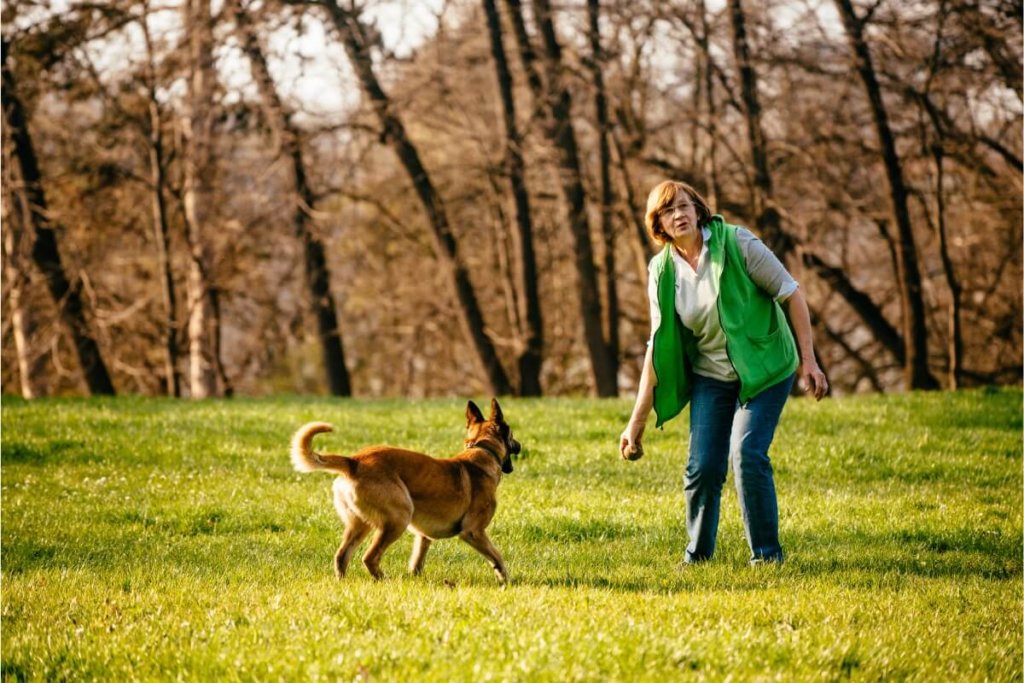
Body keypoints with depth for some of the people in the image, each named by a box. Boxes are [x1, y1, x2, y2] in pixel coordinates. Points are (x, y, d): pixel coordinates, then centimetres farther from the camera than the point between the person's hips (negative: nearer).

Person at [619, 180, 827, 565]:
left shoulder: (736, 244, -15)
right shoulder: (662, 271, -4)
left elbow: (791, 294, -10)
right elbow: (659, 346, 1)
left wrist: (808, 361, -13)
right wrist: (637, 422, -1)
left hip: (764, 370, -3)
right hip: (711, 377, 3)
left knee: (747, 454, -19)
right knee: (702, 467, -4)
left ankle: (767, 554, -3)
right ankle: (697, 556, 17)